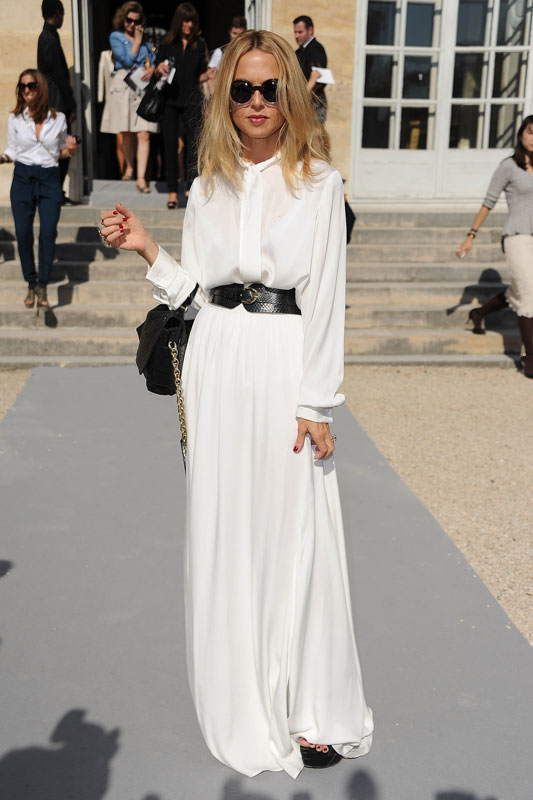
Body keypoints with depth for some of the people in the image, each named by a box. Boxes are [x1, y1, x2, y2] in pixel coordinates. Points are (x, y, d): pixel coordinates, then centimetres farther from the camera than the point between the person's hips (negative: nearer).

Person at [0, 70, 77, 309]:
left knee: (48, 233, -14)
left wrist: (69, 150, -7)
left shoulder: (58, 118, 5)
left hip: (49, 180, -1)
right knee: (23, 234, -1)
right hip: (22, 178, 1)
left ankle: (42, 286, -2)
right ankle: (31, 285, 15)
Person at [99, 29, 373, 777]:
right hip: (218, 362, 4)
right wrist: (145, 246, -2)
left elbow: (326, 298, -5)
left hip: (287, 362, -3)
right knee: (224, 531, 9)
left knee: (296, 533, -1)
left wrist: (316, 404, -9)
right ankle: (239, 697, 28)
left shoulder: (319, 183, 0)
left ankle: (310, 709, 17)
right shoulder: (207, 187, 11)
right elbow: (195, 288, 12)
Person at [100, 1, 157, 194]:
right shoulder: (115, 37, 3)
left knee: (143, 134, -10)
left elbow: (153, 58, 20)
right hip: (123, 86, -2)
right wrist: (136, 40, -2)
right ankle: (129, 167, 29)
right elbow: (128, 59, -9)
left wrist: (152, 69, -2)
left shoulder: (144, 38, 16)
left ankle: (141, 178, -13)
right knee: (127, 134, 7)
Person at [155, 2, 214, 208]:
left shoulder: (199, 45, 8)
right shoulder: (167, 44, 7)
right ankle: (172, 192, 5)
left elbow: (199, 76, 10)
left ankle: (191, 188, -8)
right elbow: (157, 69, 9)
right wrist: (160, 69, -13)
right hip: (170, 100, 0)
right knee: (170, 145, 0)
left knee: (192, 144, -8)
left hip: (192, 100, 0)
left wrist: (208, 75, -11)